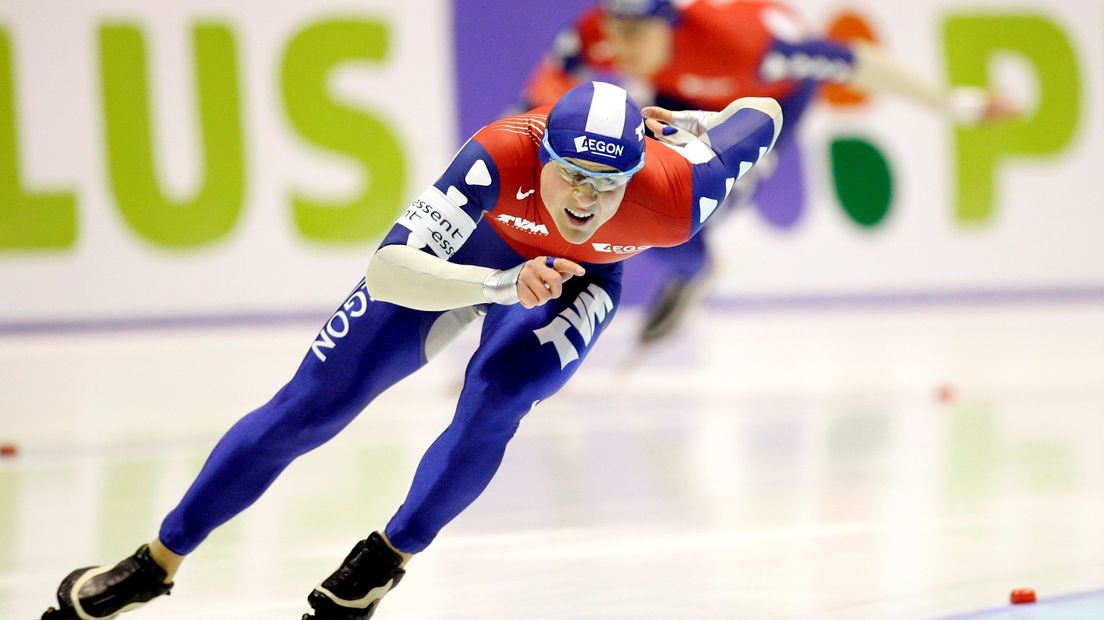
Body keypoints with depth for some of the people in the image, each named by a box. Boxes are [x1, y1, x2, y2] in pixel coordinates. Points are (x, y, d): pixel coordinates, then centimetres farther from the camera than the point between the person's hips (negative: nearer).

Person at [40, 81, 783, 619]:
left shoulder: (675, 195, -38)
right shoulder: (501, 157, -43)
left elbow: (762, 116, -19)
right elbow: (388, 272, -51)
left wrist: (688, 126, -1)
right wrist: (503, 284, -64)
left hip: (577, 276, 1)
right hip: (465, 245, -1)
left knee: (494, 401, -27)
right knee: (309, 407, -1)